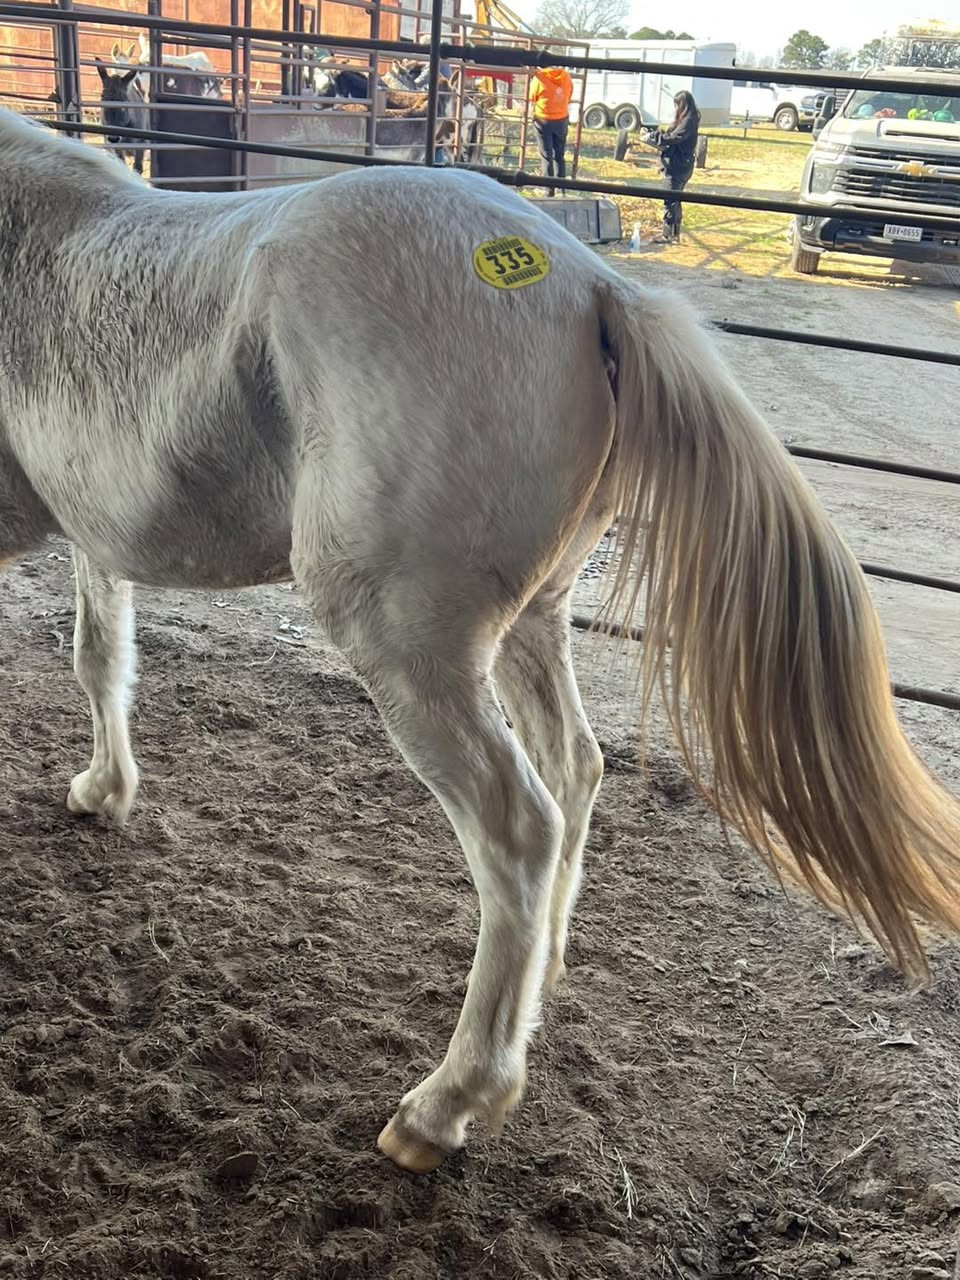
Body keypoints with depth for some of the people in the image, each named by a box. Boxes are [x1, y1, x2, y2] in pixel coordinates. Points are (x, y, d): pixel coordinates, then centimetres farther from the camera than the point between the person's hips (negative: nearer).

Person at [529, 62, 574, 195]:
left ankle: (549, 188, 1)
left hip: (543, 120, -4)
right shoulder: (566, 76, -4)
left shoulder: (540, 77, -15)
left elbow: (532, 98, -2)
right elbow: (569, 96, 8)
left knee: (546, 155, 4)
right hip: (562, 120, 4)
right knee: (560, 155, 16)